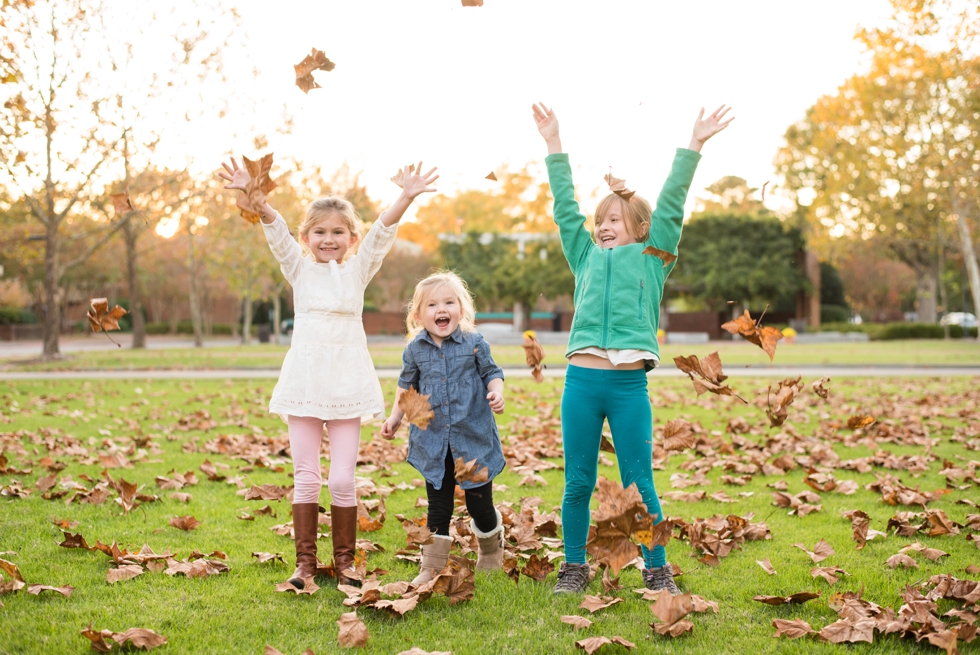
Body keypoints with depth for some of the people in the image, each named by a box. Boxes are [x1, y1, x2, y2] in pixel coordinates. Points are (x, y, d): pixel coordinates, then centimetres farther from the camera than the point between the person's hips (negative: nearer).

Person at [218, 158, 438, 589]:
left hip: (347, 384, 0)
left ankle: (345, 561, 13)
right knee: (305, 478, 3)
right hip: (304, 383, 1)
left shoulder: (358, 270, 6)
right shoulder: (299, 270, 7)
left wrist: (406, 198, -24)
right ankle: (305, 561, 12)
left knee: (342, 479, -1)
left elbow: (382, 232, -8)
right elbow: (276, 232, -8)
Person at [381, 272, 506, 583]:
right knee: (438, 507, 6)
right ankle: (432, 566, 14)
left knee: (480, 504, 8)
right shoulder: (415, 349, 1)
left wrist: (496, 393, -17)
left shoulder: (474, 342, -5)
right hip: (434, 443, 2)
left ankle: (491, 552, 35)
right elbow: (407, 385, 14)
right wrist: (395, 417, 10)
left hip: (474, 439, -1)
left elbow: (491, 372, 3)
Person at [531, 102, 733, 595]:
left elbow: (671, 203, 7)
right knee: (577, 483, 7)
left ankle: (657, 572, 14)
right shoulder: (586, 258, 16)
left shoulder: (652, 258, 10)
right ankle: (574, 569, 19)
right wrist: (554, 145, 17)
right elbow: (565, 207, 17)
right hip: (581, 381, 2)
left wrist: (694, 145, 5)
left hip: (629, 385, -2)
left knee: (639, 484, 3)